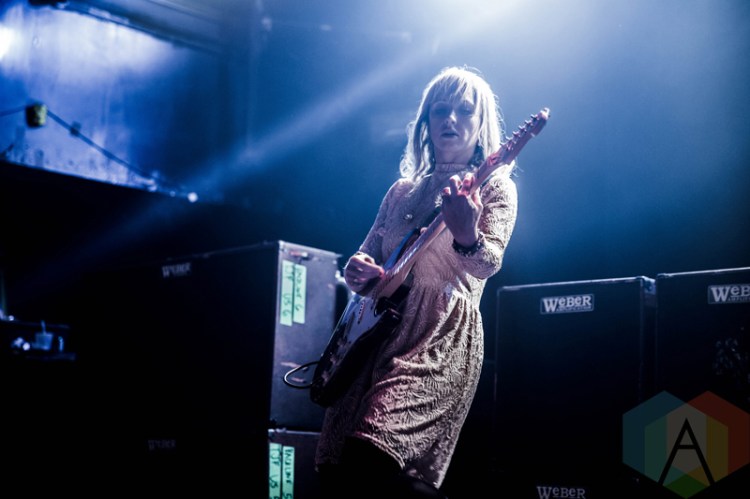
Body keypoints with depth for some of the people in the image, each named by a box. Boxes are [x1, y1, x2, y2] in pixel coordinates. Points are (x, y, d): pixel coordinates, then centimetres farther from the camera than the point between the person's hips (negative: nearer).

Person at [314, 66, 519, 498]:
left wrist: (466, 236, -36)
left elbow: (489, 263, -13)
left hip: (443, 338, -6)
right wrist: (358, 271, -3)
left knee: (371, 456, -27)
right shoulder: (403, 191, 20)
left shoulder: (493, 186, 4)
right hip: (376, 333, 6)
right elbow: (365, 259, 22)